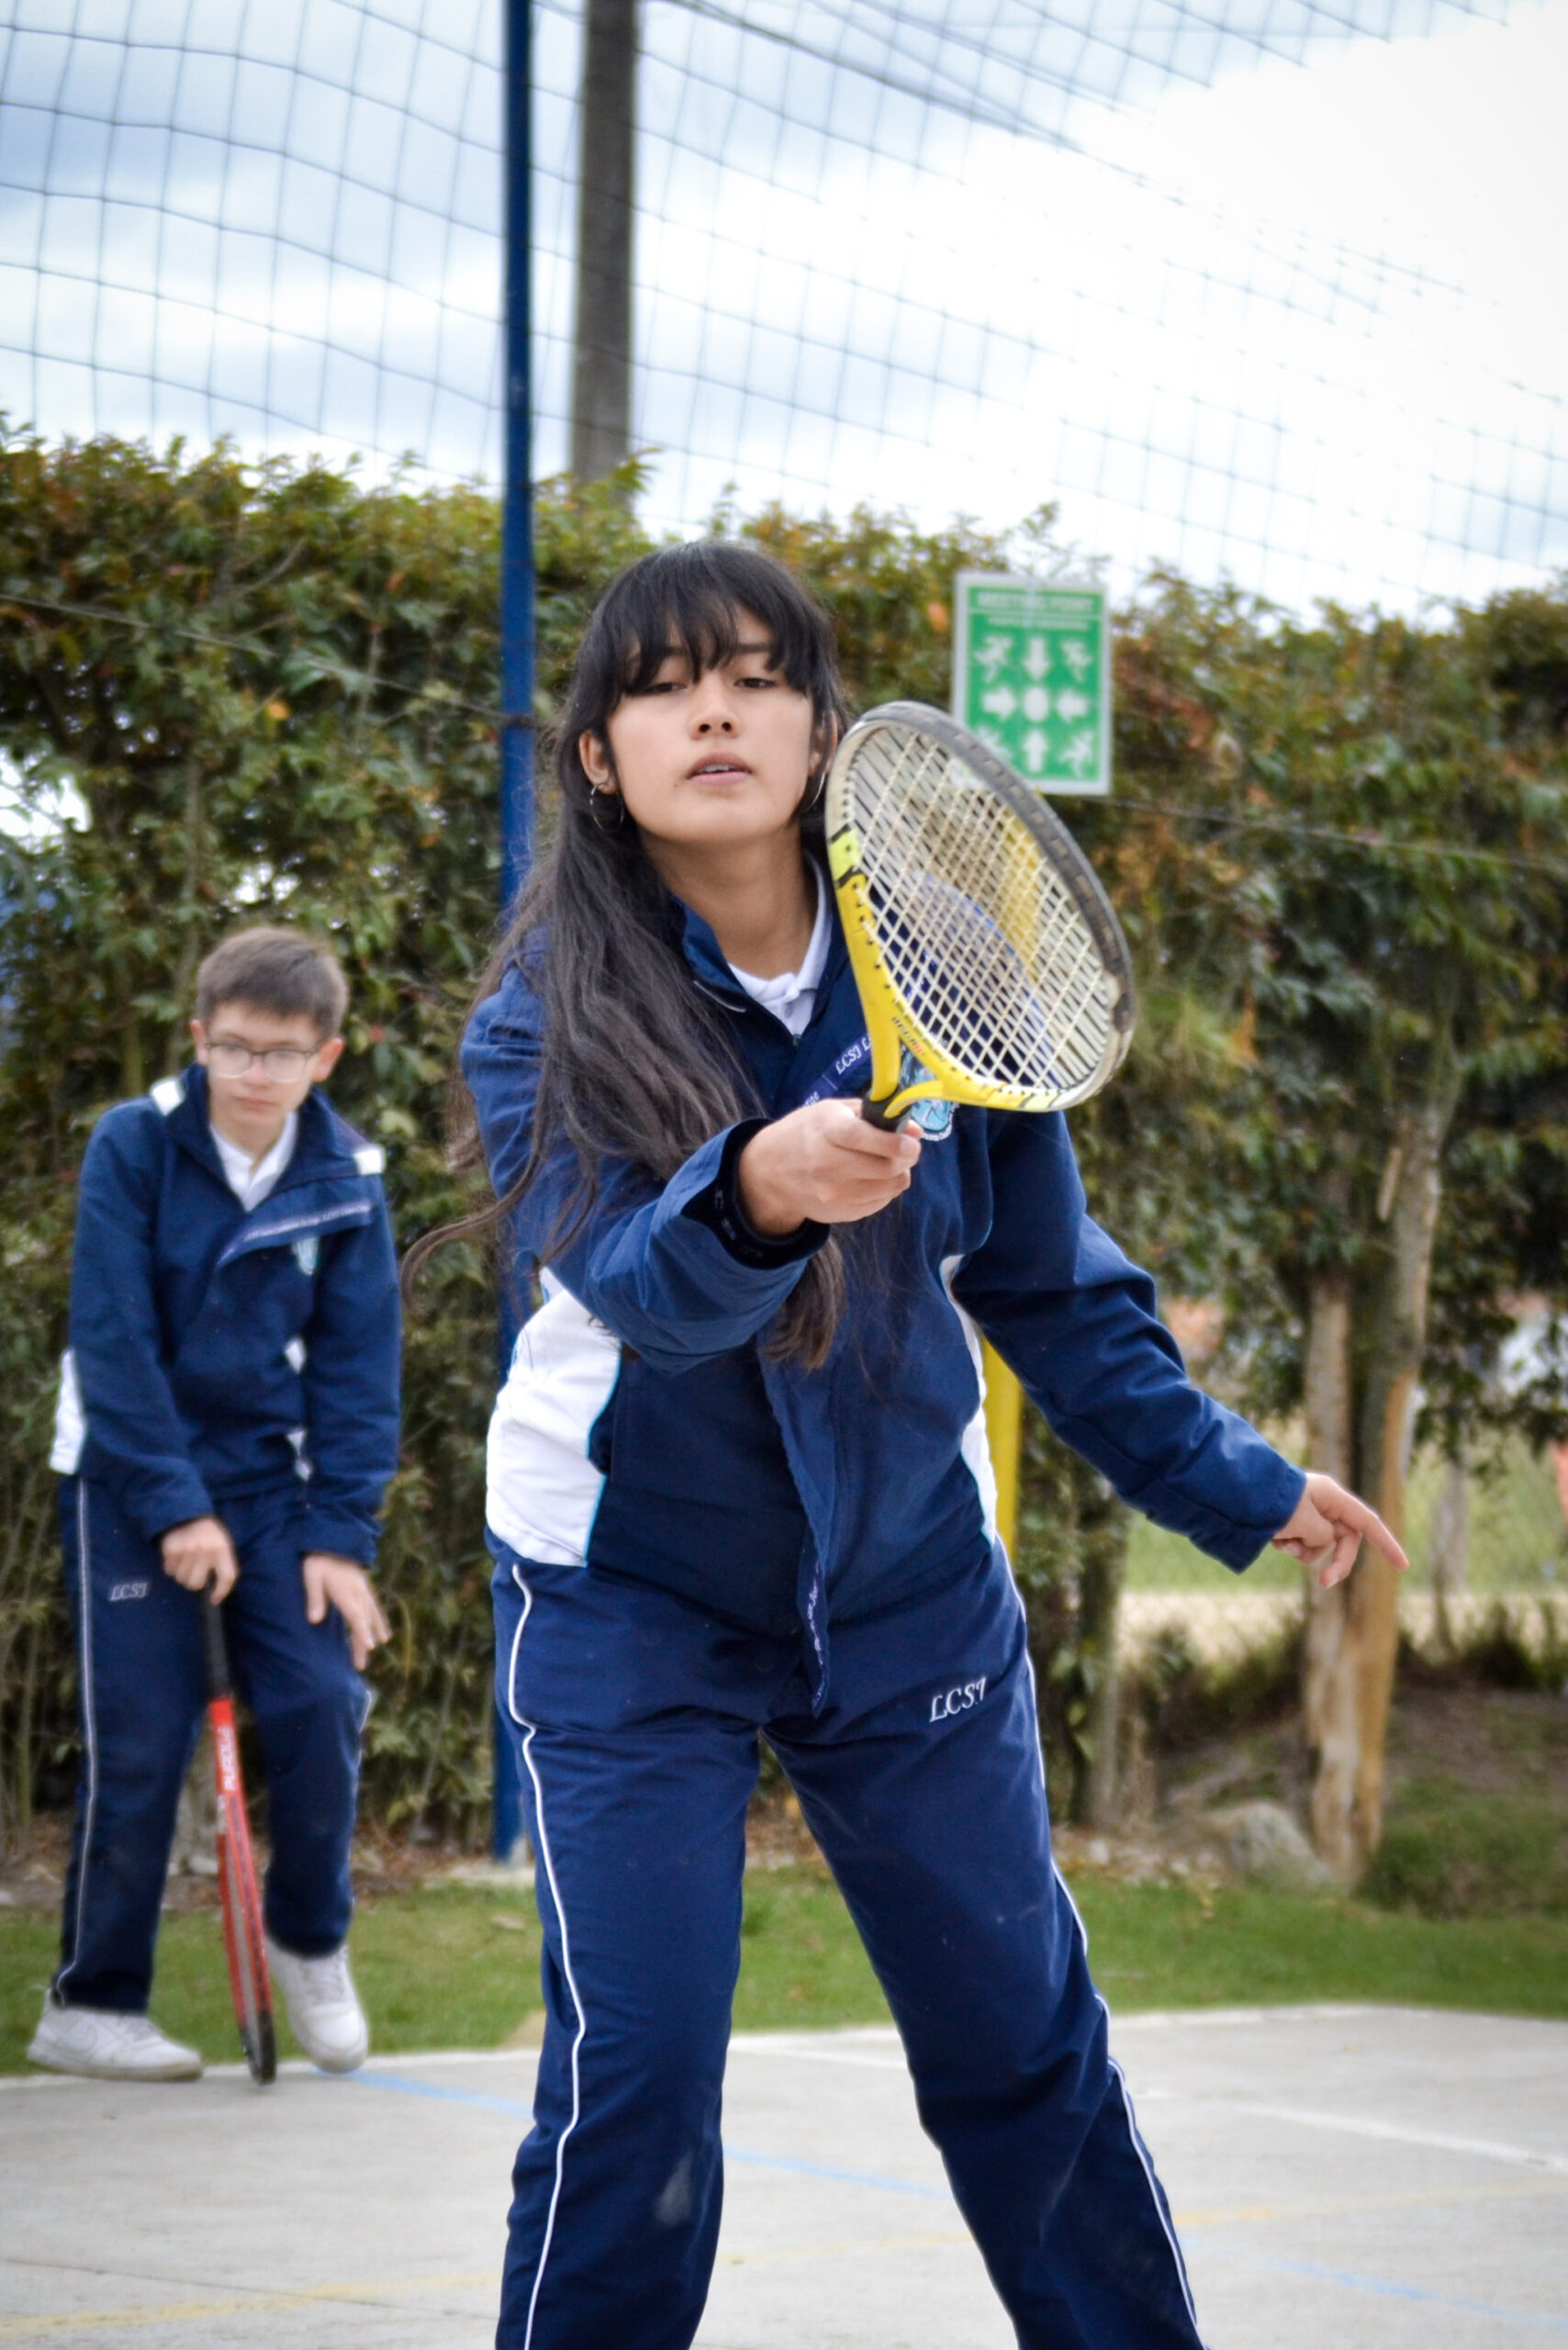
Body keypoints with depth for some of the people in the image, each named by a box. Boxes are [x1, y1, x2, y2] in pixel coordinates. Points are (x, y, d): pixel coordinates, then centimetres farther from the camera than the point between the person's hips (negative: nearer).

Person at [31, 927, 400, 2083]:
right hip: (132, 1474, -3)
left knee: (321, 1704, -9)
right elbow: (114, 1341, -14)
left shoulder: (348, 1177, -4)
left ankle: (311, 1941, 15)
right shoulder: (133, 1146, -12)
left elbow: (358, 1365, -1)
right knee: (140, 1738, -5)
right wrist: (175, 1509, -18)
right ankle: (91, 2002, 8)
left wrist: (340, 1534, -8)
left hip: (270, 1474, 3)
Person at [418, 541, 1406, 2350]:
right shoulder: (545, 1022, -14)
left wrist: (1226, 1481, 10)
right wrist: (756, 1193, -52)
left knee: (1025, 2049, 9)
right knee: (633, 2077, -9)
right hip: (628, 1603, -2)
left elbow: (1047, 1281, 6)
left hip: (908, 1583, 3)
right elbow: (633, 1279, -32)